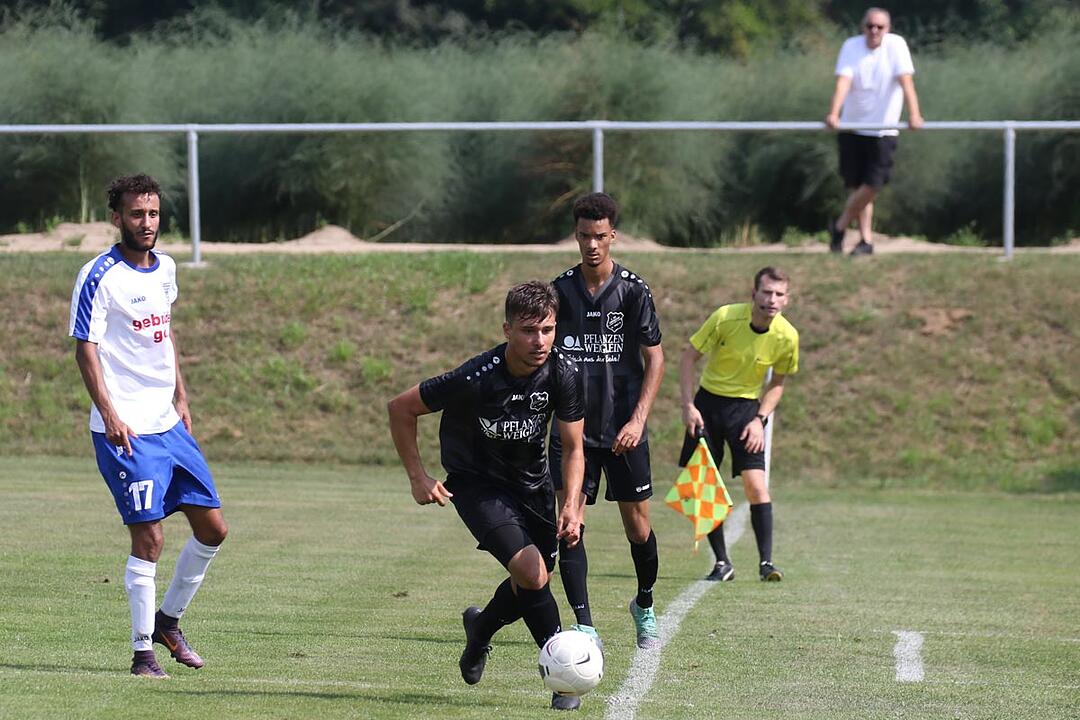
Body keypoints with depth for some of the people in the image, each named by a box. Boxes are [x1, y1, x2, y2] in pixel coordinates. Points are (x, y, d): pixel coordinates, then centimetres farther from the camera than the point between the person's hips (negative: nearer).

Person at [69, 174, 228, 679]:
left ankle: (167, 621, 27)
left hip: (168, 424, 8)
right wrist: (108, 413, -24)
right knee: (149, 538, -11)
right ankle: (143, 652, -1)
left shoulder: (165, 268, 10)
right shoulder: (99, 277, -12)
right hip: (126, 429, -8)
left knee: (212, 528, 8)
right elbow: (85, 348, -14)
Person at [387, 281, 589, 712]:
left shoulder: (563, 375, -17)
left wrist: (571, 506, -23)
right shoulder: (476, 379, -30)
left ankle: (480, 629, 42)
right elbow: (401, 408, -16)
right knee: (531, 571, -22)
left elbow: (573, 448, -7)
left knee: (532, 583, 10)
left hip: (531, 482, 5)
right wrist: (417, 477, -15)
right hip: (476, 482, -5)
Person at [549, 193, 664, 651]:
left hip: (623, 430, -1)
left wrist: (638, 420, -11)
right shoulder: (560, 290, 3)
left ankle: (644, 607, 31)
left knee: (638, 527, 6)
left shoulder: (634, 291, -4)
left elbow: (655, 360, -2)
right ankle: (584, 627, -9)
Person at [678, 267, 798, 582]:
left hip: (747, 406, 0)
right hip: (708, 402, 0)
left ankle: (766, 561, -7)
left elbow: (777, 383, 5)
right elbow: (689, 357, -7)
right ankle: (722, 562, 7)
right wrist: (688, 405, -14)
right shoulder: (725, 318, -18)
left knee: (755, 483, -14)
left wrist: (760, 419, -8)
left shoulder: (787, 337, -12)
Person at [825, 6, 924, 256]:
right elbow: (843, 81, -18)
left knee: (872, 184, -8)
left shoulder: (896, 45, -8)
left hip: (883, 129, -1)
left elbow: (906, 81, -18)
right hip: (852, 126, 1)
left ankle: (840, 226, 13)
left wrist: (914, 115, -32)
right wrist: (833, 114, -34)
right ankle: (866, 239, 15)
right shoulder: (851, 46, -5)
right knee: (857, 185, 4)